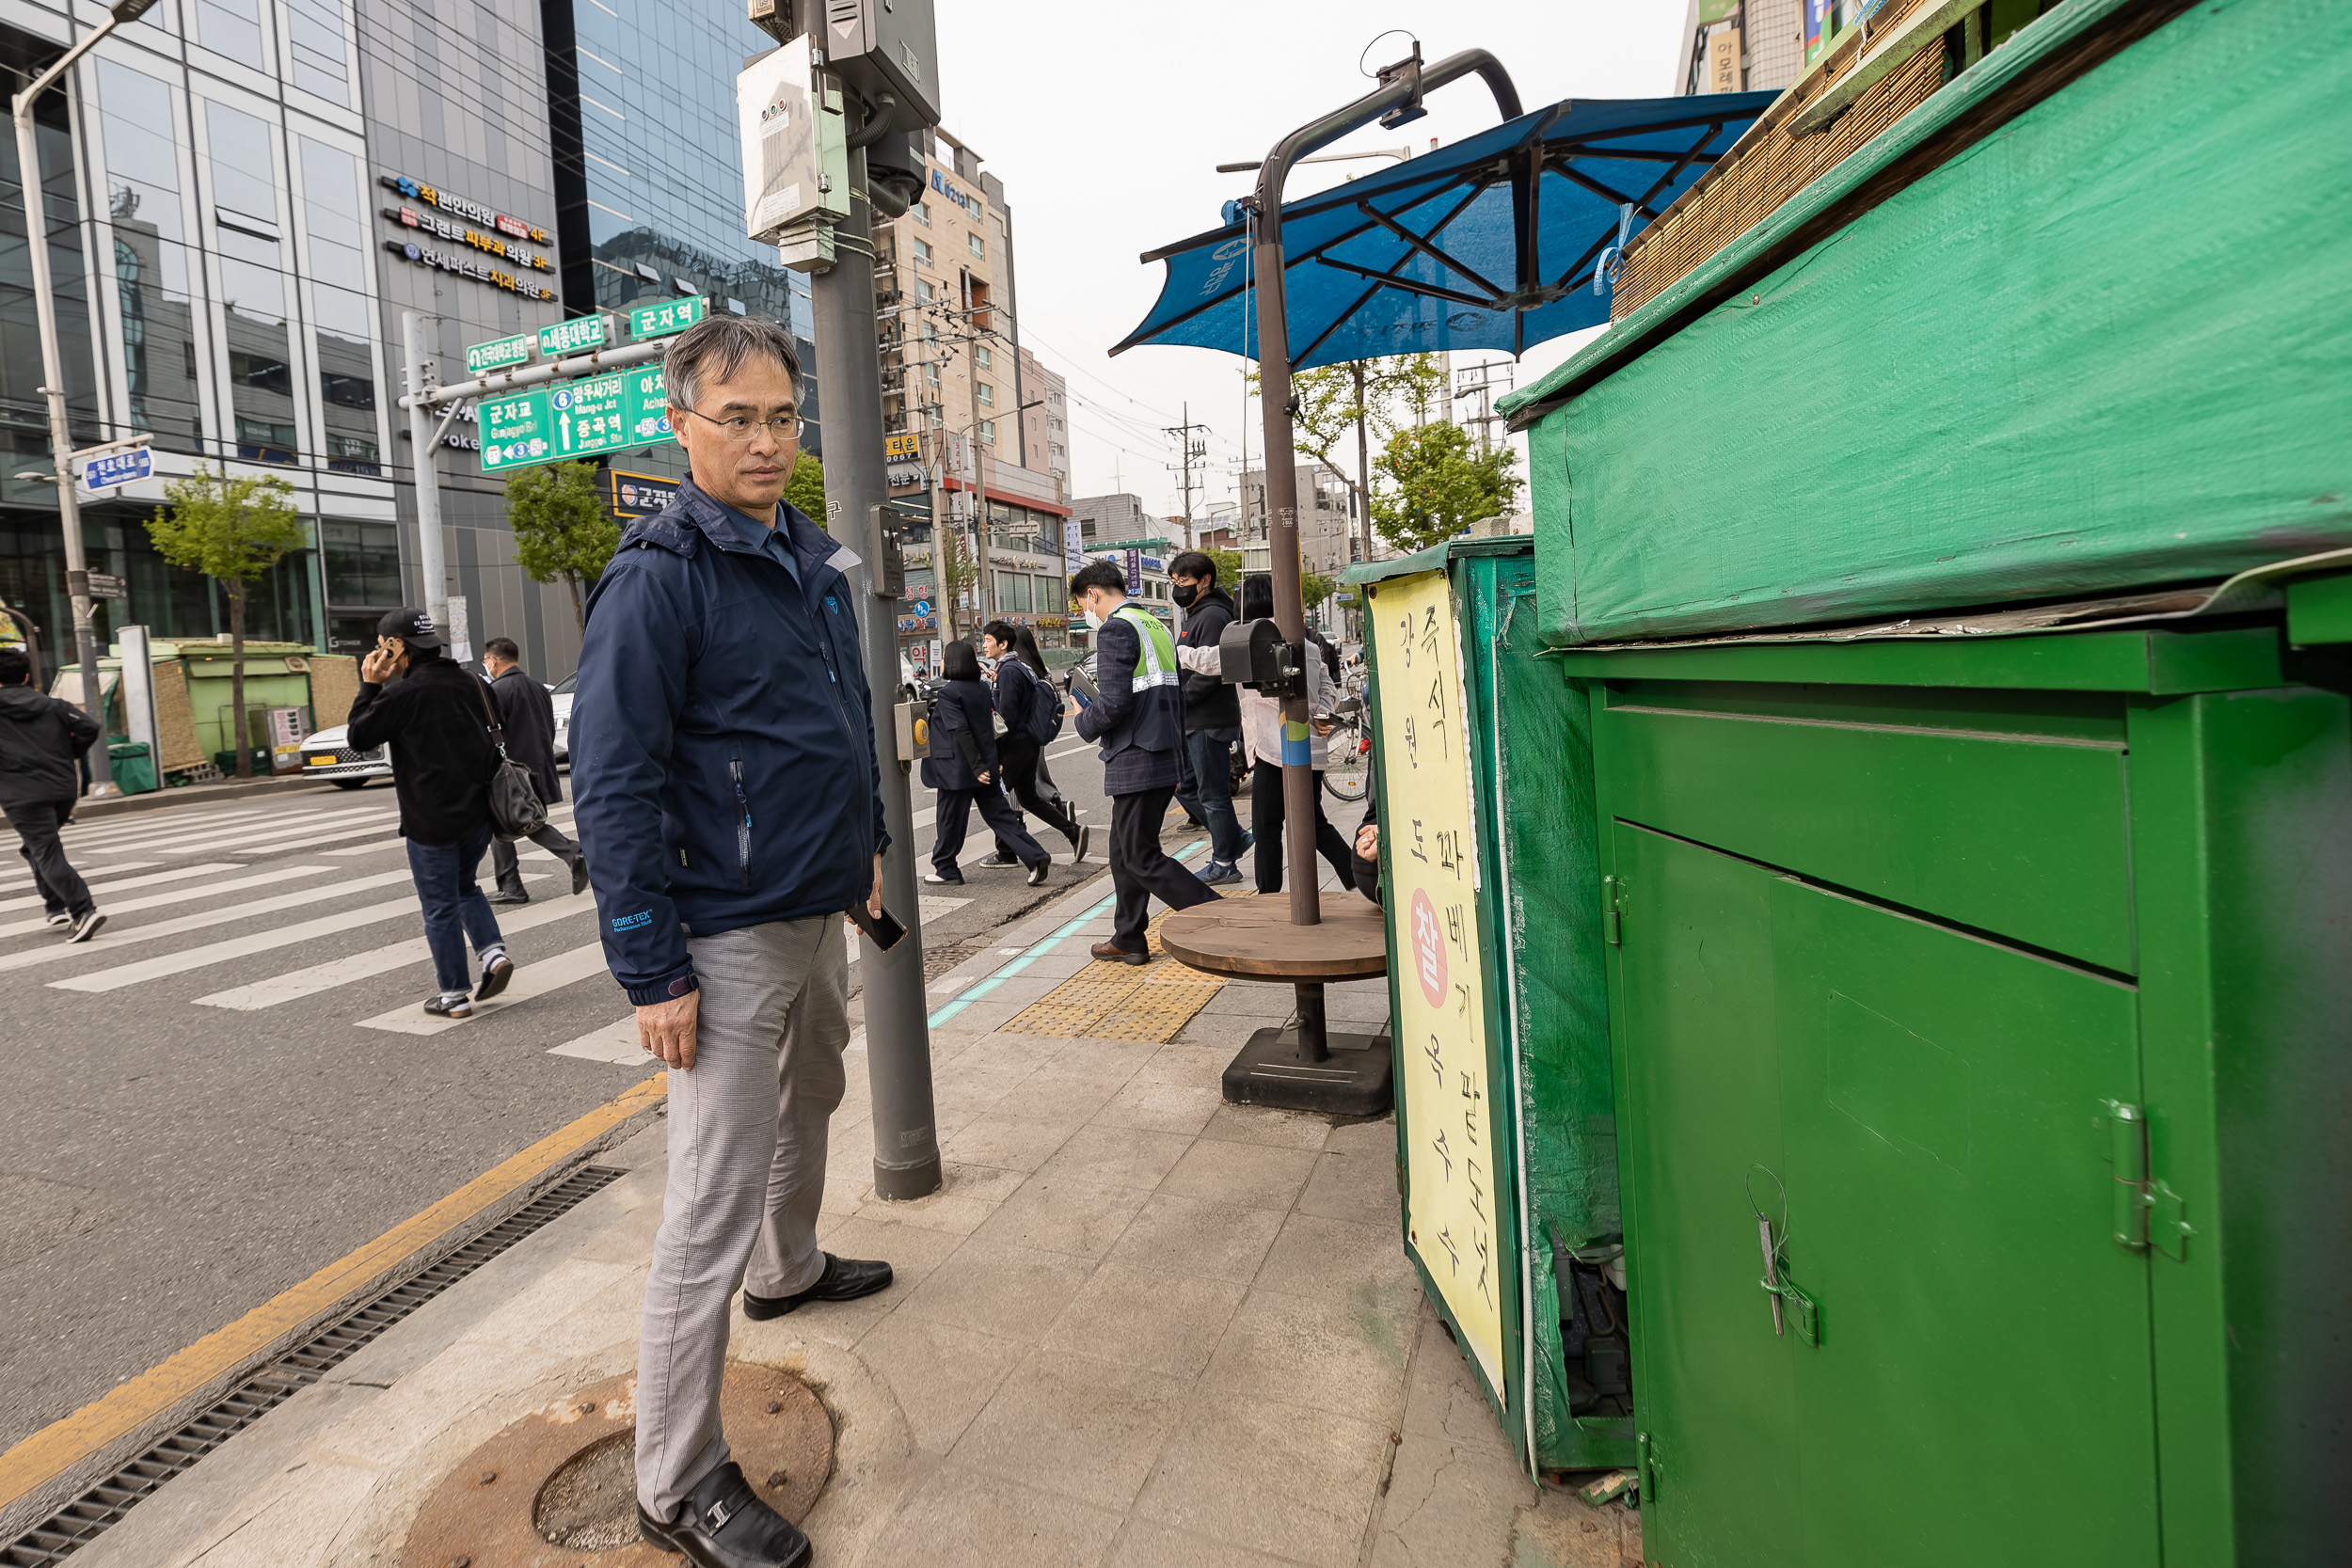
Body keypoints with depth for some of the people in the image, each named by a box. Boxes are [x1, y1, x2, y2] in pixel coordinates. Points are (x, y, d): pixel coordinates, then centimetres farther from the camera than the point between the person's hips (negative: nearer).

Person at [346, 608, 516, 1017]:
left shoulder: (406, 693, -15)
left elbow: (360, 737, -6)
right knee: (464, 888, 24)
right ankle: (494, 953, 5)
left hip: (432, 821, -7)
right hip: (478, 813, 7)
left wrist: (369, 686, -2)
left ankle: (454, 996, 10)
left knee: (440, 907, 4)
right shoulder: (467, 682, 7)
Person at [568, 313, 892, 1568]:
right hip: (729, 937, -8)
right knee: (714, 1200, -2)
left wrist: (867, 842, 21)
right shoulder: (658, 578, -15)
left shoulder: (814, 557, 10)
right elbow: (611, 786, -18)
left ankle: (788, 1269, 53)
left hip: (819, 913, 9)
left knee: (809, 1104, 27)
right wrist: (651, 972, -20)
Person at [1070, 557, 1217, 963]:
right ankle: (1128, 940, 25)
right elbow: (1174, 695, 18)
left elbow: (1113, 705, -20)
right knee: (1124, 852, 17)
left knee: (1142, 858, -3)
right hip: (1165, 760, 9)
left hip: (1135, 763, -9)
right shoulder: (1157, 626, 17)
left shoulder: (1114, 630, -12)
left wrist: (1083, 721, -1)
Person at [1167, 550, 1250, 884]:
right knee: (1185, 788, 16)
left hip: (1209, 722, -10)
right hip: (1192, 722, 10)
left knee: (1213, 794, -1)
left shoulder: (1212, 616, -15)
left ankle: (1224, 863, 10)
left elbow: (1208, 674, -23)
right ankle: (1234, 838, 26)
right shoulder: (1196, 616, 18)